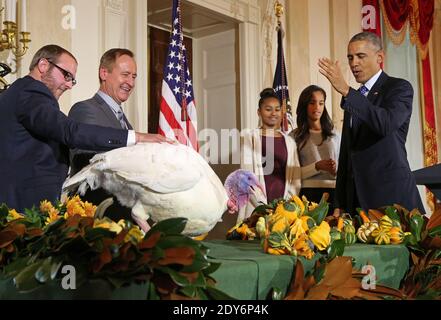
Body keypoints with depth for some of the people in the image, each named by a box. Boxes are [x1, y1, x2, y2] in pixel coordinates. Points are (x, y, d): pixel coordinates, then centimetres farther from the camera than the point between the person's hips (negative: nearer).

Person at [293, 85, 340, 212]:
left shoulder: (335, 135, 14)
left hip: (334, 192, 3)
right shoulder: (296, 136, 4)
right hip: (308, 193, -2)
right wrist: (317, 167, -15)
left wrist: (336, 170, -5)